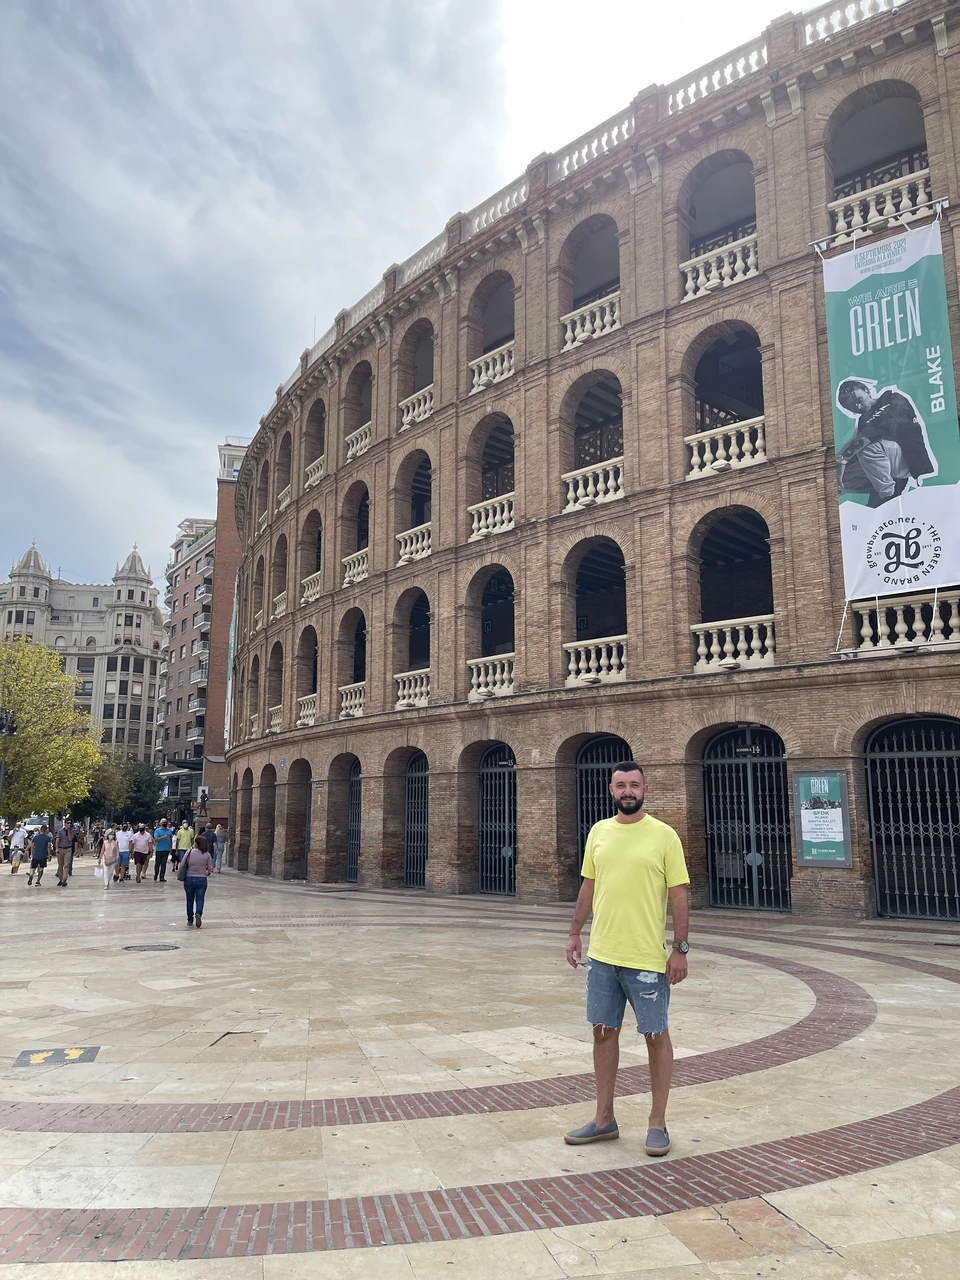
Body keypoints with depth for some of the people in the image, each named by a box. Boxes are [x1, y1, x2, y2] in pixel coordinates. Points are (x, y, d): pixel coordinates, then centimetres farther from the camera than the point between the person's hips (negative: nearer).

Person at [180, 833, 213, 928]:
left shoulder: (189, 852, -8)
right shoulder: (207, 854, -5)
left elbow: (183, 865, -5)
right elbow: (210, 868, -3)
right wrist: (207, 872, 19)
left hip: (189, 879, 1)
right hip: (201, 879, -1)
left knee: (190, 900, 15)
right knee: (200, 899, 6)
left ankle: (190, 920, 22)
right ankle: (198, 913, -21)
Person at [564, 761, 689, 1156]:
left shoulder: (664, 835, -7)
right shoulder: (598, 832, 5)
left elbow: (678, 894, -7)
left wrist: (680, 948, -10)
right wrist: (575, 933, 11)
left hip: (647, 958, -4)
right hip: (602, 954, 4)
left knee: (656, 1035, 7)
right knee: (603, 1032, 13)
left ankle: (657, 1123, 23)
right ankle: (604, 1118, 27)